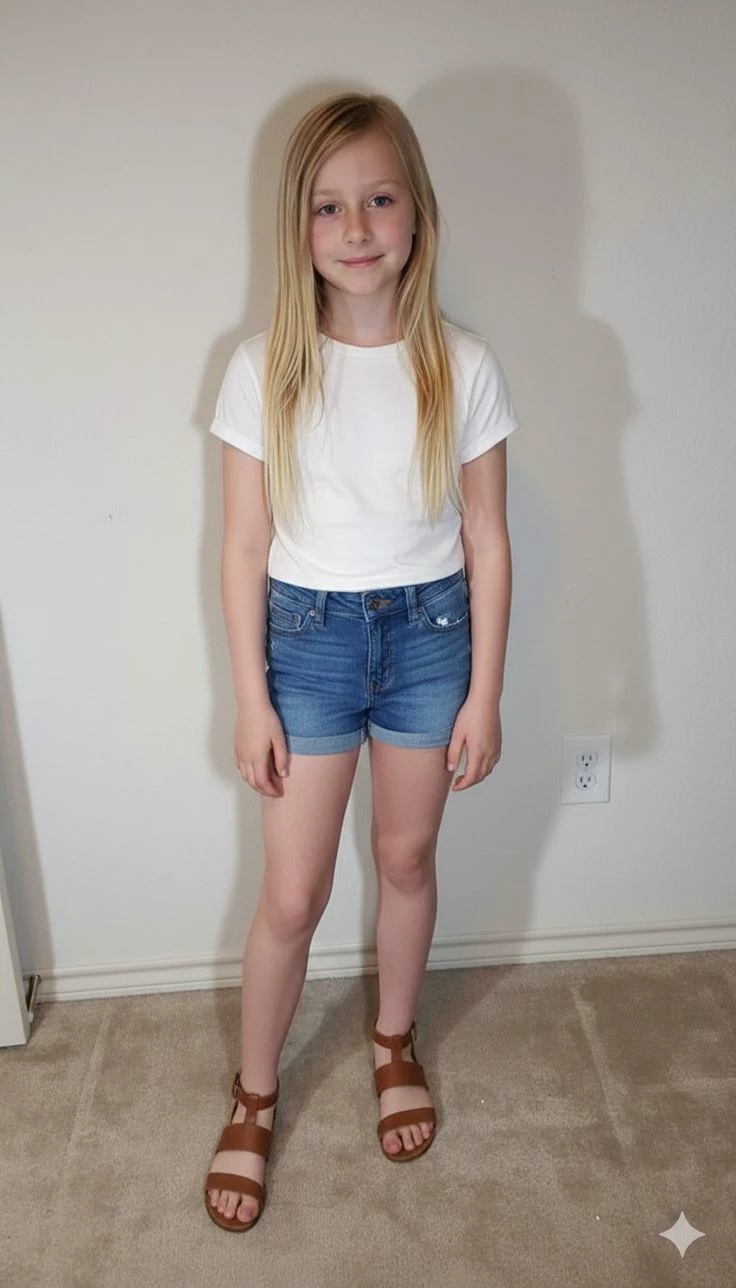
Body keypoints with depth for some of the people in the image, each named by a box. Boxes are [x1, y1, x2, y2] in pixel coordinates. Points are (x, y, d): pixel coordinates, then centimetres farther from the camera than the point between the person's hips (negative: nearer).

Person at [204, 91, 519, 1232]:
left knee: (408, 856, 18)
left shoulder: (464, 367, -8)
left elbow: (487, 541, -3)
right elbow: (246, 548, -5)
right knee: (294, 893, 7)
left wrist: (484, 693, -3)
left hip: (429, 631, 1)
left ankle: (395, 1042, 46)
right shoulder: (263, 369, -9)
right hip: (307, 635, -1)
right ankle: (253, 1098, 32)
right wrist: (250, 699, -5)